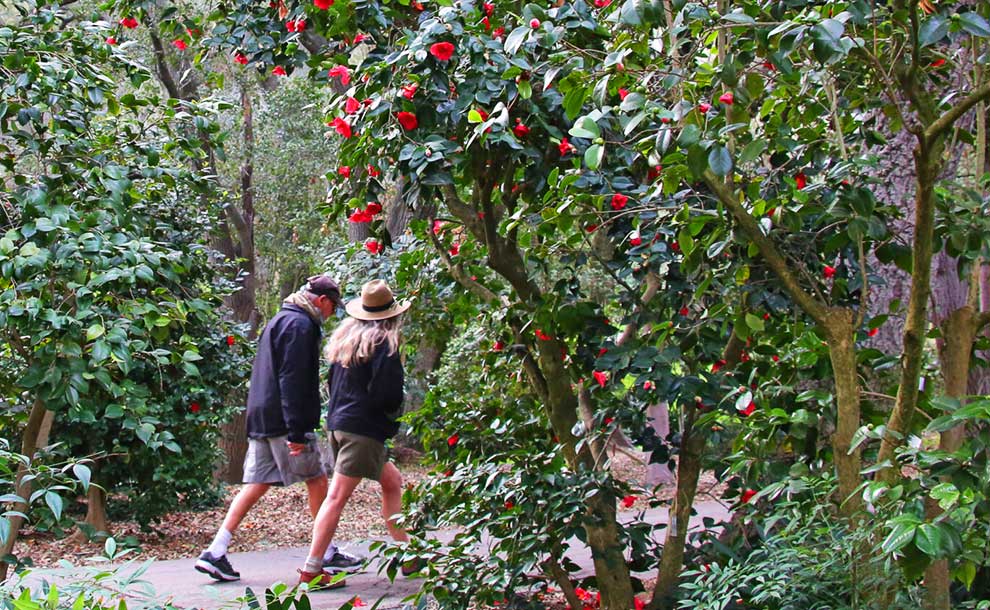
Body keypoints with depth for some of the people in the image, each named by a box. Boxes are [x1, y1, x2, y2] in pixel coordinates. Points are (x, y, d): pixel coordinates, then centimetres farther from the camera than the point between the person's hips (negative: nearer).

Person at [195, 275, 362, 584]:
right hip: (282, 420, -9)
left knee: (257, 484, 6)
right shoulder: (300, 324, -11)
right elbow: (292, 380, -19)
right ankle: (328, 555, 9)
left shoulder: (281, 319, 21)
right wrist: (296, 430, -22)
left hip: (261, 419, 10)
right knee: (317, 480, 2)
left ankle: (215, 553, -1)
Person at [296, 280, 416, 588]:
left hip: (338, 423, 9)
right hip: (363, 429, -9)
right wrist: (395, 410, 1)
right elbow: (387, 392, -18)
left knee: (393, 481, 19)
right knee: (337, 497, -10)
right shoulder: (384, 342, -11)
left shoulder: (346, 337, 12)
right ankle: (311, 571, -12)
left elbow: (333, 381, 20)